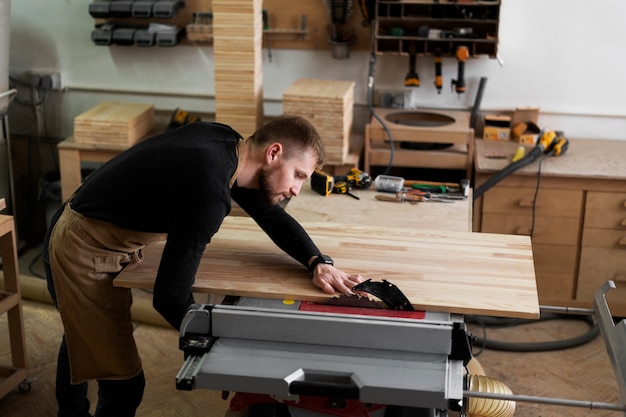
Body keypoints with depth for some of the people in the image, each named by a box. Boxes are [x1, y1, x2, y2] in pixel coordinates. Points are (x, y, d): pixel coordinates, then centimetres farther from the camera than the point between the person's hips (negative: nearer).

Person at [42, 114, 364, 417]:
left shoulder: (229, 144, -6)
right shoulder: (210, 188, -34)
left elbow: (272, 216, 7)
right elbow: (170, 296, -31)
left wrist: (318, 263, -9)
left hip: (95, 239, 10)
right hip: (84, 254, -10)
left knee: (83, 340, 32)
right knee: (123, 381, -6)